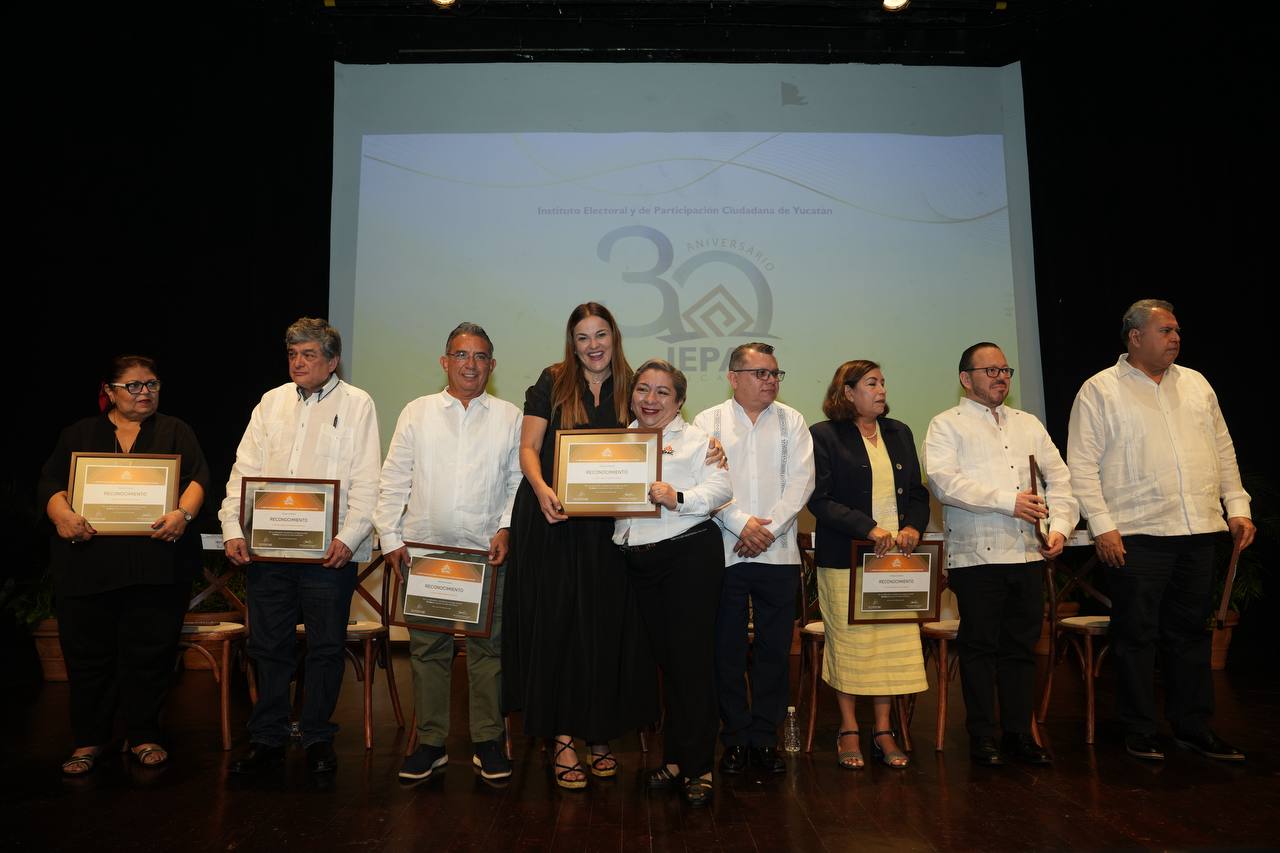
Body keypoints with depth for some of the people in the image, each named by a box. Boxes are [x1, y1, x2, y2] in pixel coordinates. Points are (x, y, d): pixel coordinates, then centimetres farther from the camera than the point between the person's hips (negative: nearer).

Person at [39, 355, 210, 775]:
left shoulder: (175, 432, 13)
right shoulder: (79, 434, 16)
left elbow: (197, 479, 0)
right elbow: (51, 483, 6)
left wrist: (183, 513, -20)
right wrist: (61, 514, -15)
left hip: (158, 561, -1)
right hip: (88, 562, 1)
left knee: (150, 650, 3)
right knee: (88, 652, 5)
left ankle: (143, 736, 17)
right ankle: (89, 740, 20)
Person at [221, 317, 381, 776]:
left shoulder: (357, 405, 2)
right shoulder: (272, 402, 14)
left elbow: (366, 482, -5)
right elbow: (245, 470, 9)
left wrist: (348, 538, -15)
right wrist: (233, 529, -3)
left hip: (329, 549, -3)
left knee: (326, 646, 5)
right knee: (268, 644, 11)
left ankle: (318, 737, 20)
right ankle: (267, 737, 25)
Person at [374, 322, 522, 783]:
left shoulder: (509, 417, 7)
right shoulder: (417, 413, 9)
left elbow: (519, 480, 5)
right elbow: (394, 481, 7)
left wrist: (506, 528, -6)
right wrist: (391, 537, 0)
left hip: (486, 552, -1)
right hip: (424, 549, 1)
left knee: (488, 647, 4)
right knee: (427, 646, 7)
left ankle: (489, 741, 17)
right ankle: (430, 742, 20)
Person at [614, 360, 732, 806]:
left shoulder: (696, 439, 0)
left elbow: (720, 487, -13)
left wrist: (679, 498, -27)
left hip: (690, 554, -5)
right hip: (639, 560, 5)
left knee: (692, 657, -2)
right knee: (664, 656, 12)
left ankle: (697, 766, 9)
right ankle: (674, 758, 25)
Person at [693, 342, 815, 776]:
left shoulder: (791, 421, 9)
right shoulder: (708, 422, 6)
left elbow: (801, 480, 0)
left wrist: (769, 528, -11)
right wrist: (740, 522, -14)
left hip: (778, 553, 1)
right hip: (723, 553, -1)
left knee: (775, 650, 6)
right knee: (727, 650, 5)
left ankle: (765, 737, 20)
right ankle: (735, 738, 19)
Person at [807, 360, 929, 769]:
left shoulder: (899, 433, 15)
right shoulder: (824, 435, -2)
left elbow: (918, 491, 16)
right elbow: (820, 500, -10)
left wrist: (913, 527, -3)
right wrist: (869, 529, -17)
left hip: (896, 554, 5)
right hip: (846, 556, -4)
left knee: (893, 641, 5)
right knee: (848, 642, 1)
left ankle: (883, 730, 17)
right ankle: (848, 730, 15)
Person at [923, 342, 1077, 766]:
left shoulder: (1029, 424, 19)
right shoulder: (947, 425, 2)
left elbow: (1059, 479, 16)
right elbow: (943, 481, -13)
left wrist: (1059, 527, 0)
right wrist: (1009, 501, -15)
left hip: (1027, 554, 5)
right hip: (976, 555, -5)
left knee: (1022, 646, 10)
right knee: (980, 647, 1)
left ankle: (1019, 733, 21)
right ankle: (982, 737, 12)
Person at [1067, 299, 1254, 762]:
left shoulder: (1195, 384, 15)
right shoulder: (1100, 390, -2)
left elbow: (1223, 450, 18)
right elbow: (1082, 467, -7)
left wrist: (1238, 506, 9)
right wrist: (1102, 525, -13)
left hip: (1200, 532, 5)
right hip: (1137, 534, -5)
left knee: (1190, 632, 13)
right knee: (1136, 635, 2)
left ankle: (1193, 725, 25)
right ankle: (1139, 732, 14)